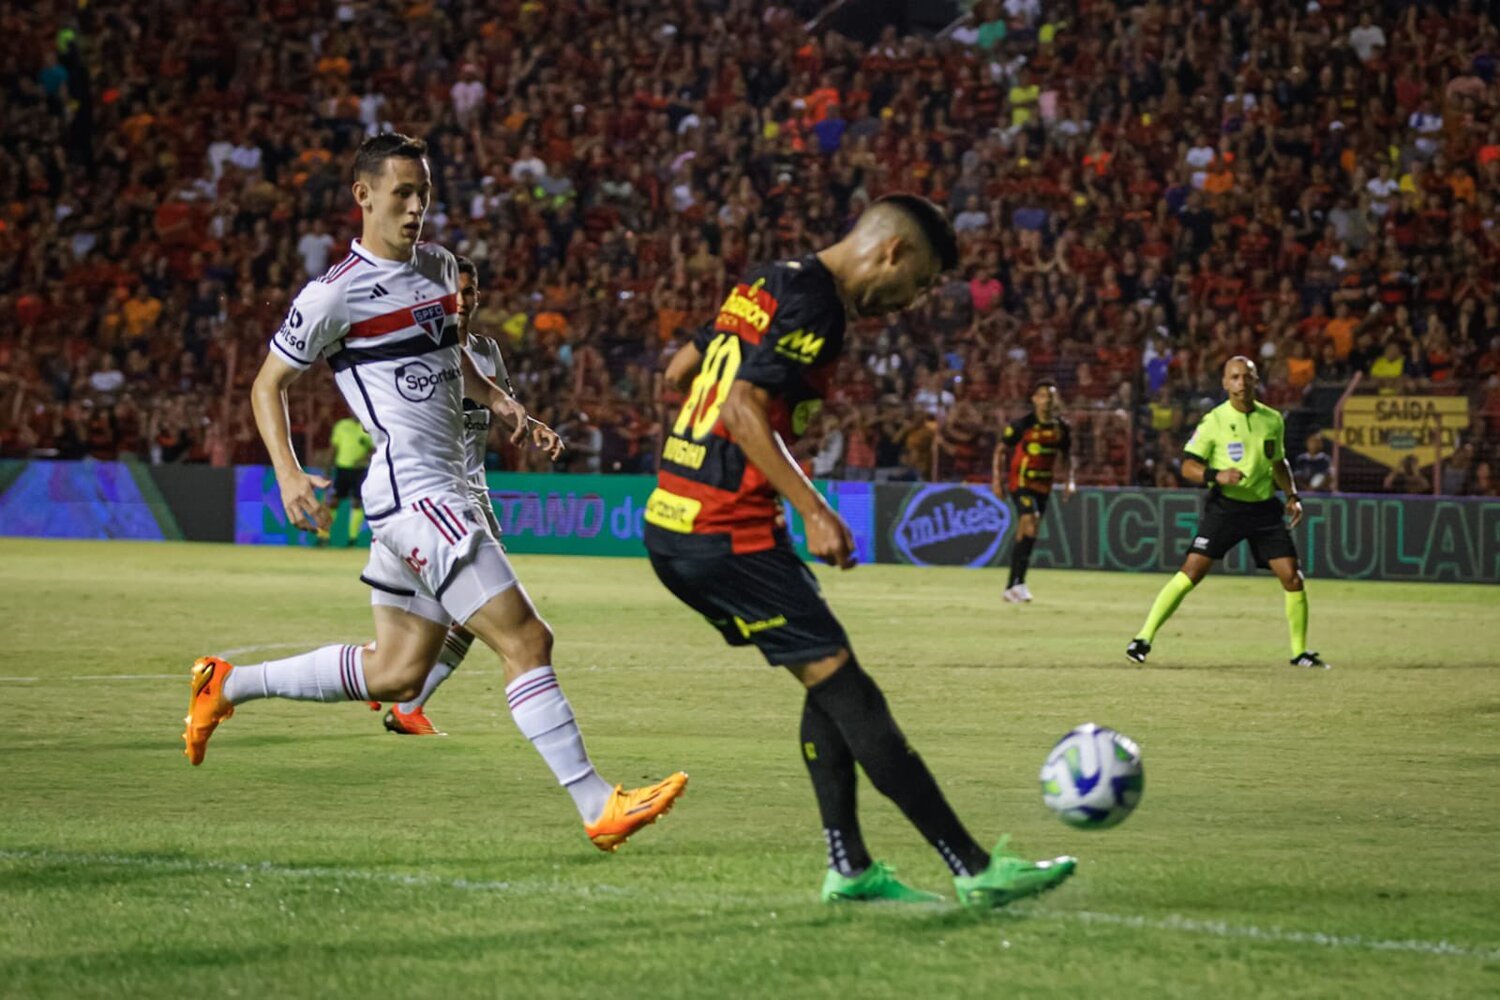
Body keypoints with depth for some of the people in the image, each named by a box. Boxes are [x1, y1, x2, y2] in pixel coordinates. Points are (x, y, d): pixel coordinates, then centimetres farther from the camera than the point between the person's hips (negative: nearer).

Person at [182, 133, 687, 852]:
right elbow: (268, 386, -1)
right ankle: (596, 806, -13)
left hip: (441, 490, 9)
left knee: (396, 673, 15)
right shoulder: (335, 295, -9)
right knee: (525, 639, -14)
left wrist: (494, 397, 14)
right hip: (412, 491, -9)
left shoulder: (439, 267, 14)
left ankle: (227, 685, 29)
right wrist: (288, 474, -13)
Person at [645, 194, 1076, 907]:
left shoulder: (769, 283, 17)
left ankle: (849, 867, 12)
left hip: (674, 524, 10)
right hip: (728, 535, -10)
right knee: (846, 689, -9)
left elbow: (677, 374, 24)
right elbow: (743, 412, -21)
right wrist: (815, 512, -21)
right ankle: (975, 871, -8)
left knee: (829, 682, 15)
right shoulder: (813, 304, -13)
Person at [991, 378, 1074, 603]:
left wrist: (1071, 480, 5)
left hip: (1044, 485, 5)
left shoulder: (1062, 428, 4)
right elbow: (1001, 449, -3)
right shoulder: (1023, 425, -10)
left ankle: (1011, 587, 15)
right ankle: (1018, 582, -21)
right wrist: (997, 478, -10)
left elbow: (1068, 455, 18)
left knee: (1025, 536, 9)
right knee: (1030, 524, -22)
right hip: (1020, 481, -5)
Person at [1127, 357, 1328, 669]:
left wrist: (1292, 496, 13)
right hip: (1225, 506, -4)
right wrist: (1216, 476, -23)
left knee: (1293, 579, -4)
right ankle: (1144, 638, -7)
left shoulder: (1273, 420, 8)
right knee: (1192, 571, -14)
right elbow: (1188, 466, -6)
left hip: (1264, 508, 4)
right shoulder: (1214, 421, -5)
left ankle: (1300, 652, 12)